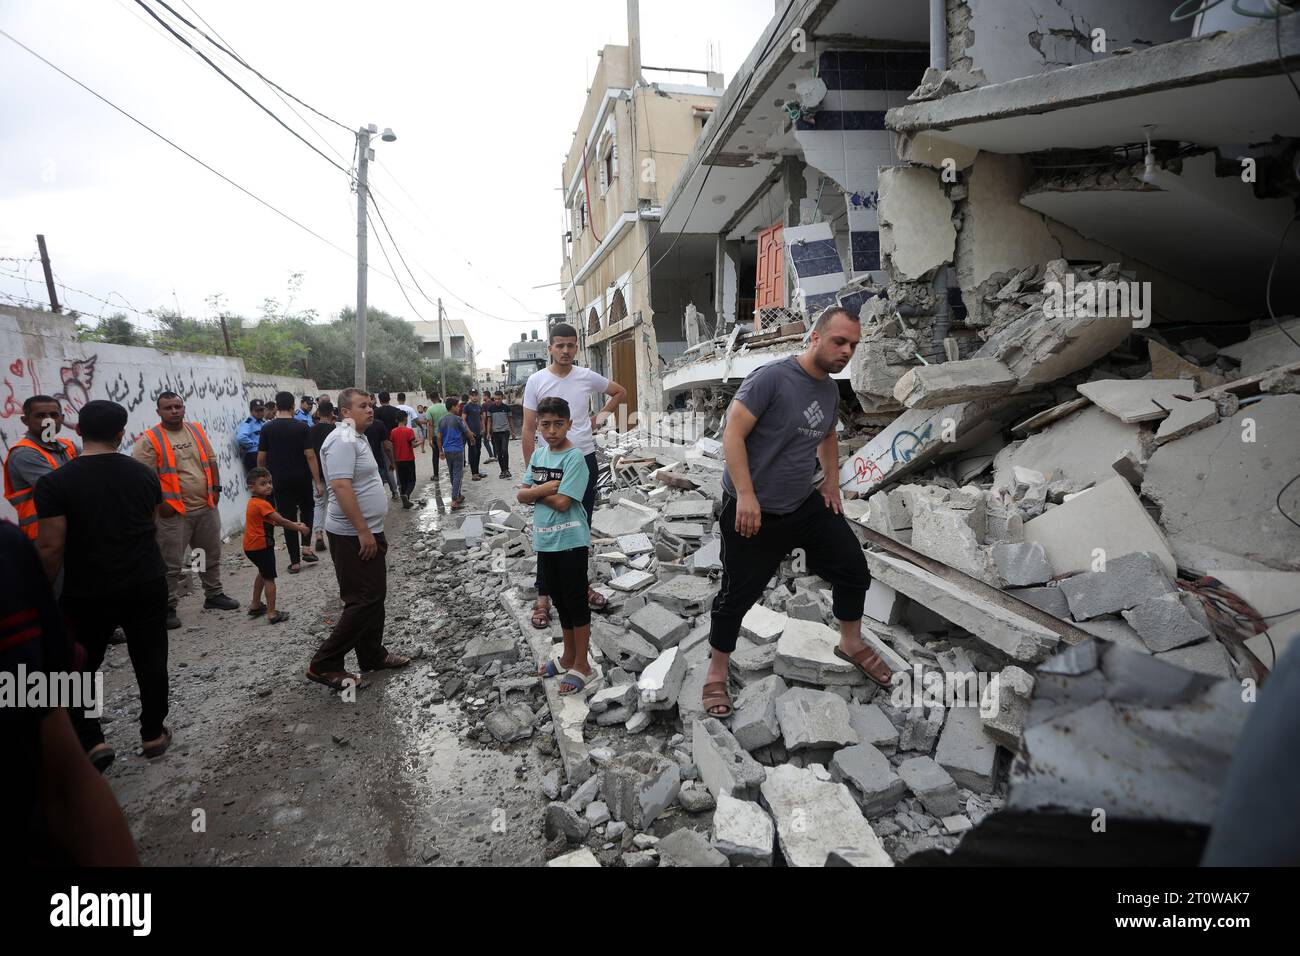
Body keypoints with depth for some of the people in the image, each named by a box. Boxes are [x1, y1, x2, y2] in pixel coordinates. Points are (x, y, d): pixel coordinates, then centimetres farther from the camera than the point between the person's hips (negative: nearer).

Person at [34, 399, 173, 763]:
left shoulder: (54, 483, -13)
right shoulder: (144, 474, -1)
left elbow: (51, 547, -15)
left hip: (86, 593, -3)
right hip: (147, 585, 3)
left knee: (77, 669, 15)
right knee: (151, 662, 13)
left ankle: (91, 741, 10)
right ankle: (153, 734, 22)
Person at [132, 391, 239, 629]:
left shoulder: (197, 430, 10)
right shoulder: (150, 439, -8)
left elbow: (211, 461, 16)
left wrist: (216, 488, 8)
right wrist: (160, 503, -16)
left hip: (206, 508, 6)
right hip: (173, 513, -6)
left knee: (212, 555, 16)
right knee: (171, 564, 0)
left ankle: (214, 595, 31)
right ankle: (168, 608, 11)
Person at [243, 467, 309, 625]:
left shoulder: (254, 502, 9)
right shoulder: (262, 504, -22)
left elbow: (274, 520, 12)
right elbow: (280, 520, -23)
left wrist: (293, 524, 4)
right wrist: (299, 528, -15)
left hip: (252, 546, 10)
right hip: (261, 546, -10)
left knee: (263, 573, 28)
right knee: (269, 578, -2)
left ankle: (255, 605, 38)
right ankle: (272, 613, 1)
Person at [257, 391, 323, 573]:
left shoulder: (267, 428, -2)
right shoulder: (302, 427, -7)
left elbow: (261, 458, 0)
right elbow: (310, 456, -12)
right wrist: (317, 482, -9)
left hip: (280, 480, 1)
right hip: (302, 479, -1)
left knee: (288, 517, 5)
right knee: (307, 509, 22)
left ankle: (295, 562, 7)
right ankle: (306, 548, 9)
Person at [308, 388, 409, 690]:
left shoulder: (356, 438, 15)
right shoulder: (342, 440, -18)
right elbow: (341, 486, -27)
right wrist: (363, 532, -26)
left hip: (368, 532, 10)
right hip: (353, 536, -10)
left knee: (374, 596, 16)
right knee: (363, 600, -6)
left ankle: (372, 656, 27)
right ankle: (324, 665, 3)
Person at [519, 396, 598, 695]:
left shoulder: (574, 457, -14)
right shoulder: (538, 454, 7)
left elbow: (562, 502, -20)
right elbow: (522, 495, 2)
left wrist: (535, 492, -8)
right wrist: (546, 488, -14)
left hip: (570, 541, -7)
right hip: (545, 540, 7)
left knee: (576, 601, 2)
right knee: (561, 600, 18)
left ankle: (582, 667, 13)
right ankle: (568, 657, 33)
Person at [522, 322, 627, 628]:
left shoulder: (588, 377, 1)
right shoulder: (536, 381, -4)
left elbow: (620, 392, 20)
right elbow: (529, 429, -3)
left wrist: (600, 415, 7)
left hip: (585, 459, 3)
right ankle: (543, 596, 9)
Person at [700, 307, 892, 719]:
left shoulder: (830, 388, 7)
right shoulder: (771, 377, -19)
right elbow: (733, 434, -21)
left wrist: (831, 481, 17)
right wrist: (745, 495, -25)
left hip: (806, 503, 7)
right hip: (753, 511, -7)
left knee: (854, 567, 11)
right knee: (737, 595, 3)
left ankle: (851, 644, 37)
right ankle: (716, 674, 24)